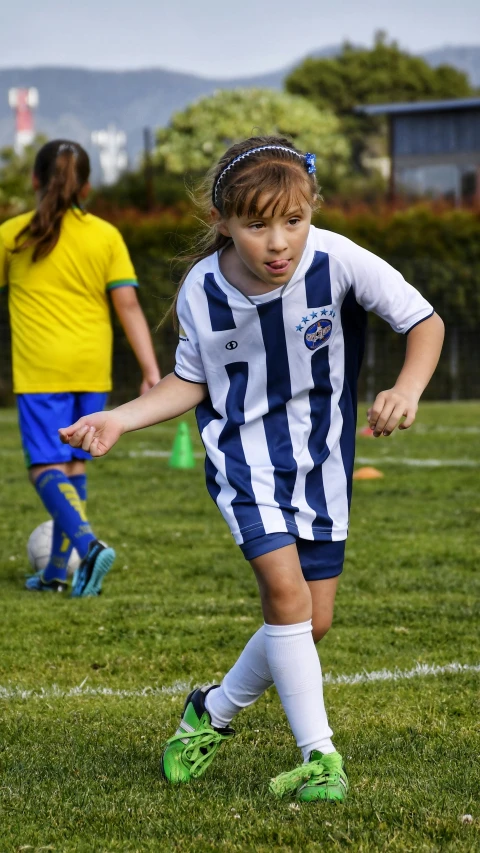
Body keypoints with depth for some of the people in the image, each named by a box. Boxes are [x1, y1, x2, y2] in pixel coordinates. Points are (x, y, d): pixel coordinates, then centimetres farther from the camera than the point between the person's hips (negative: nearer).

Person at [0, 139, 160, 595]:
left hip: (40, 369, -3)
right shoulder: (106, 236, 2)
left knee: (46, 467, -3)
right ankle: (57, 572, 18)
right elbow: (128, 304, -2)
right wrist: (151, 370, -2)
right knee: (73, 463, 14)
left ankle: (89, 543, -28)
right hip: (92, 369, 4)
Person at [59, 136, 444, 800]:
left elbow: (425, 322, -11)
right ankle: (319, 758, -9)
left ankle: (214, 711, 29)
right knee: (286, 593, -20)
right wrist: (119, 419, -11)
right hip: (243, 452, -1)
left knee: (314, 622, 4)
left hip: (321, 453, 1)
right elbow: (191, 382, 2)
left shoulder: (338, 261, -21)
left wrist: (408, 389, -30)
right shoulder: (202, 290, -15)